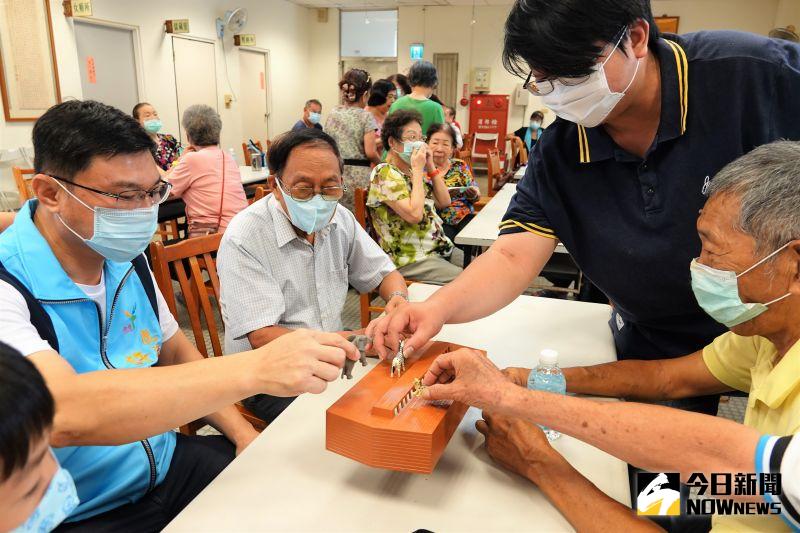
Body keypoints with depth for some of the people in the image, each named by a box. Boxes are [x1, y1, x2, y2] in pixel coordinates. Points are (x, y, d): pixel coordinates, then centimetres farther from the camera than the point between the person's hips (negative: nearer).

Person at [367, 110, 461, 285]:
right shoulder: (385, 174, -13)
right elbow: (414, 214, -25)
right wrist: (418, 170, -16)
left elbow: (444, 202, 13)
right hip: (412, 259, -9)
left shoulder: (413, 170, 14)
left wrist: (430, 166, 3)